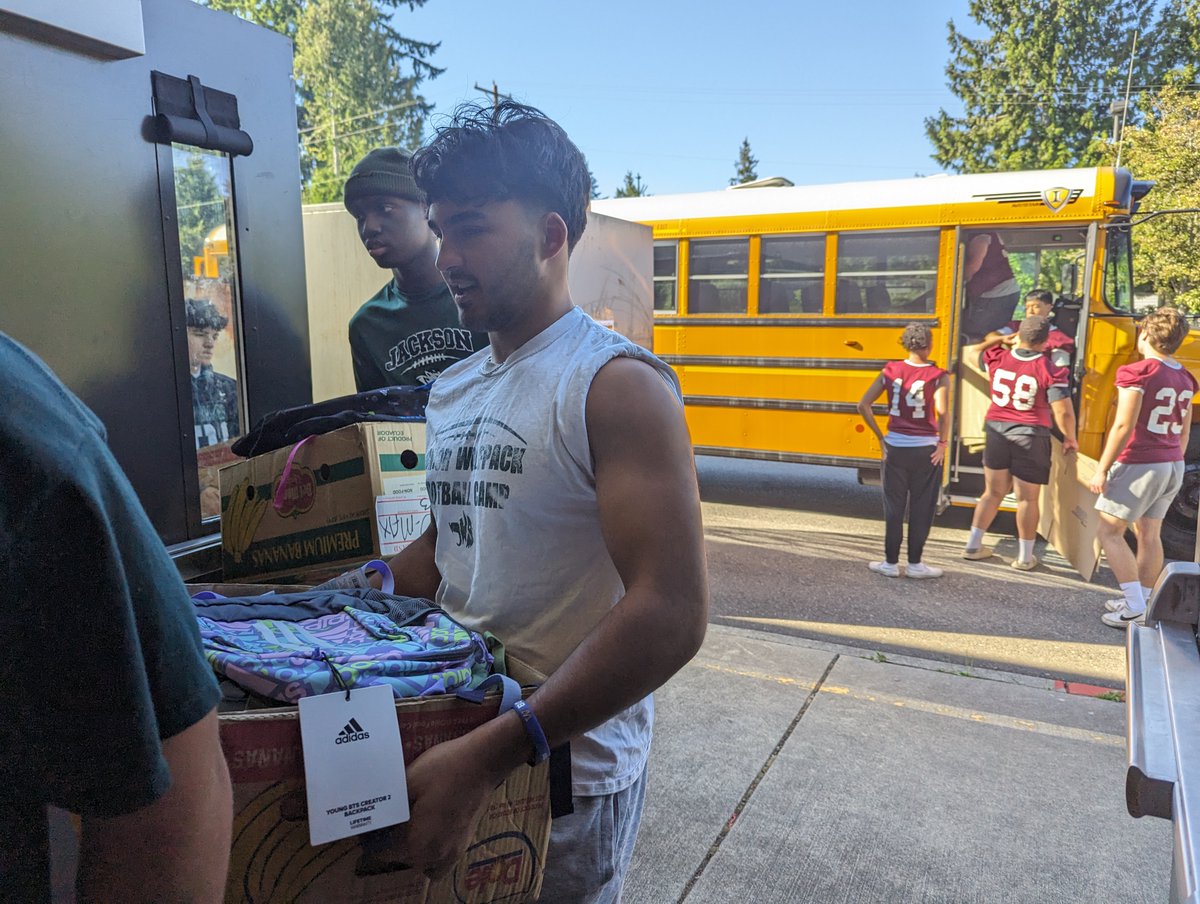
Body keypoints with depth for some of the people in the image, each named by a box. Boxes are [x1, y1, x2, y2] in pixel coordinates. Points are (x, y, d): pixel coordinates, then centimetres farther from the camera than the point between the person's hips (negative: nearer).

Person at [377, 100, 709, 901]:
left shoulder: (615, 385, -20)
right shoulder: (451, 390, 5)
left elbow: (671, 615, -28)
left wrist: (488, 757, -30)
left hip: (569, 769, -7)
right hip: (458, 751, 7)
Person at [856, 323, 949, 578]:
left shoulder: (890, 371, 0)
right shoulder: (938, 376, -8)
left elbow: (863, 406, -5)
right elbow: (941, 411, -23)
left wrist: (881, 437, 3)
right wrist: (942, 443, -9)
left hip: (895, 448, 2)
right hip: (926, 450, -2)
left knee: (893, 507, 12)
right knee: (921, 509, 10)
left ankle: (890, 563, 17)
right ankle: (914, 564, 18)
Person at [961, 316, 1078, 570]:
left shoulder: (996, 358, -2)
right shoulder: (1051, 371, -13)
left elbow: (969, 353, 19)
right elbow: (1064, 413, -15)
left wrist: (998, 340, 27)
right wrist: (1070, 438, 1)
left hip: (997, 431, 4)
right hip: (1030, 437, -4)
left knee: (993, 492, 17)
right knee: (1027, 499, 6)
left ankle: (973, 546, 23)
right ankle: (1025, 557, 15)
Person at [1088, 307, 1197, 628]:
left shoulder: (1138, 373, -15)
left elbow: (1123, 427, -19)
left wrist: (1102, 469, -15)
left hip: (1139, 465, -8)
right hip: (1173, 467, 8)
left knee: (1110, 531, -1)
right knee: (1150, 534, 15)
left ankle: (1135, 608, -4)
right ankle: (1140, 601, 23)